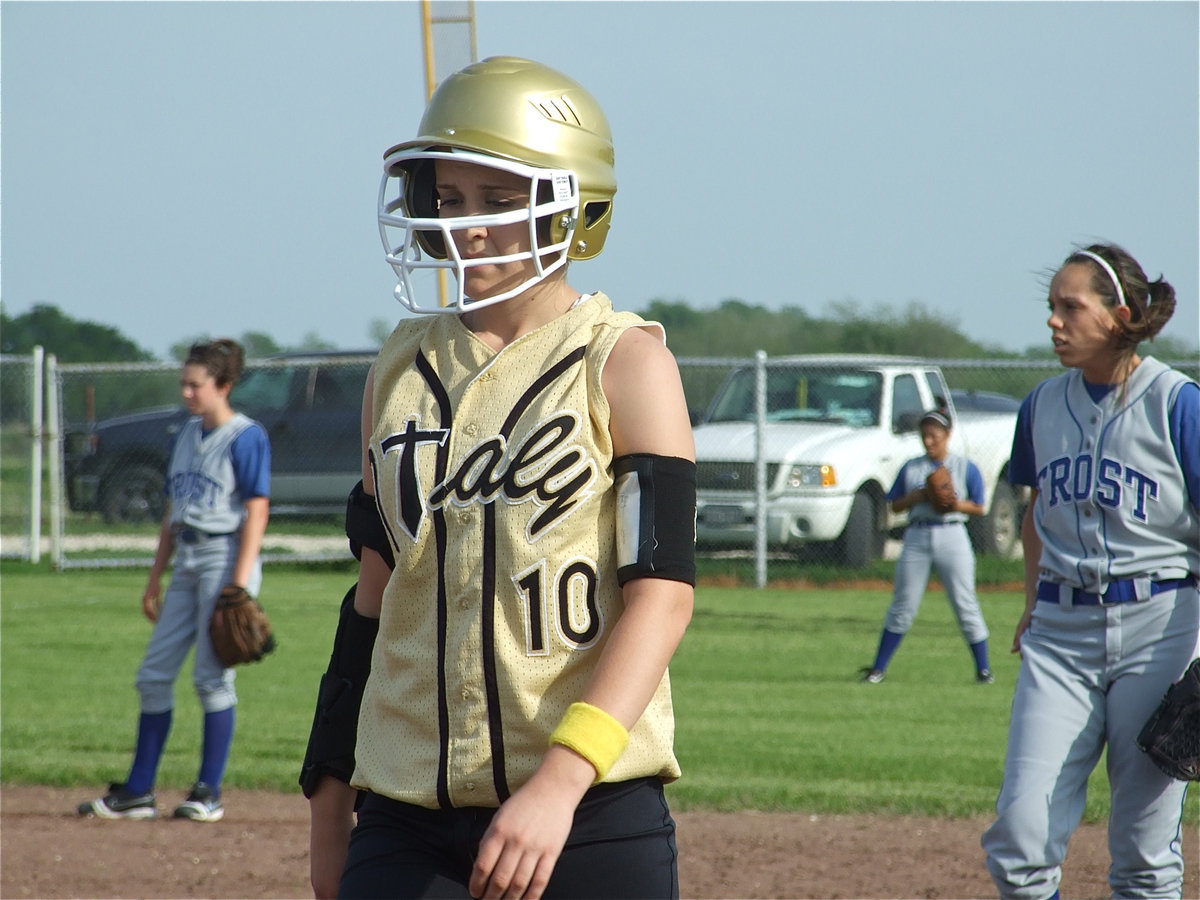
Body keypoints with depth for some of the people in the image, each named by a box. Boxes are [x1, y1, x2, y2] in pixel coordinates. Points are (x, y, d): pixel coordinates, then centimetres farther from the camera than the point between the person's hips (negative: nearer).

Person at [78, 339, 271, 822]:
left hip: (226, 559, -8)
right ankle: (138, 791, 8)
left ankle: (209, 791, 2)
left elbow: (256, 513, -13)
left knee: (212, 675, -6)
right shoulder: (186, 435, 15)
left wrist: (240, 586, -19)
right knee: (154, 673, 4)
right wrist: (155, 579, 18)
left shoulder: (245, 437, -8)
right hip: (186, 561, 8)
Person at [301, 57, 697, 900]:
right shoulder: (404, 368, 12)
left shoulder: (624, 363, -3)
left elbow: (662, 592, -12)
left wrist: (559, 781, -23)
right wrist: (330, 801, 18)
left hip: (591, 811, -4)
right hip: (410, 820, 4)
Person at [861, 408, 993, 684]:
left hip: (952, 536, -2)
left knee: (965, 605, -4)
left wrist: (957, 504, -17)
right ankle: (878, 668, 7)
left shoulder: (966, 468, 5)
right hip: (917, 538, 2)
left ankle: (983, 669, 3)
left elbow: (979, 508, 2)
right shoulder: (911, 468, 12)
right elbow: (895, 505, 11)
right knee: (902, 606, 2)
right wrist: (918, 497, -8)